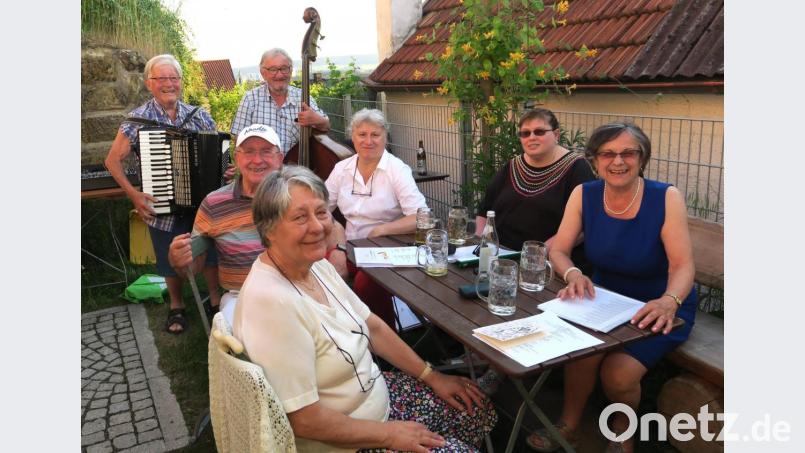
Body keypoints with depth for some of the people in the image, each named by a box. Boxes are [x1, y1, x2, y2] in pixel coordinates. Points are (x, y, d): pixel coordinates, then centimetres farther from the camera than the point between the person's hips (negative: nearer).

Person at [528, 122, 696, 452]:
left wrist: (669, 302, -42)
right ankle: (568, 424, 8)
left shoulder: (666, 198, -18)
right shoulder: (583, 195, -10)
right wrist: (573, 274, -31)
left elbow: (682, 265, -22)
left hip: (660, 308, -2)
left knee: (619, 372, -21)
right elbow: (558, 250, -9)